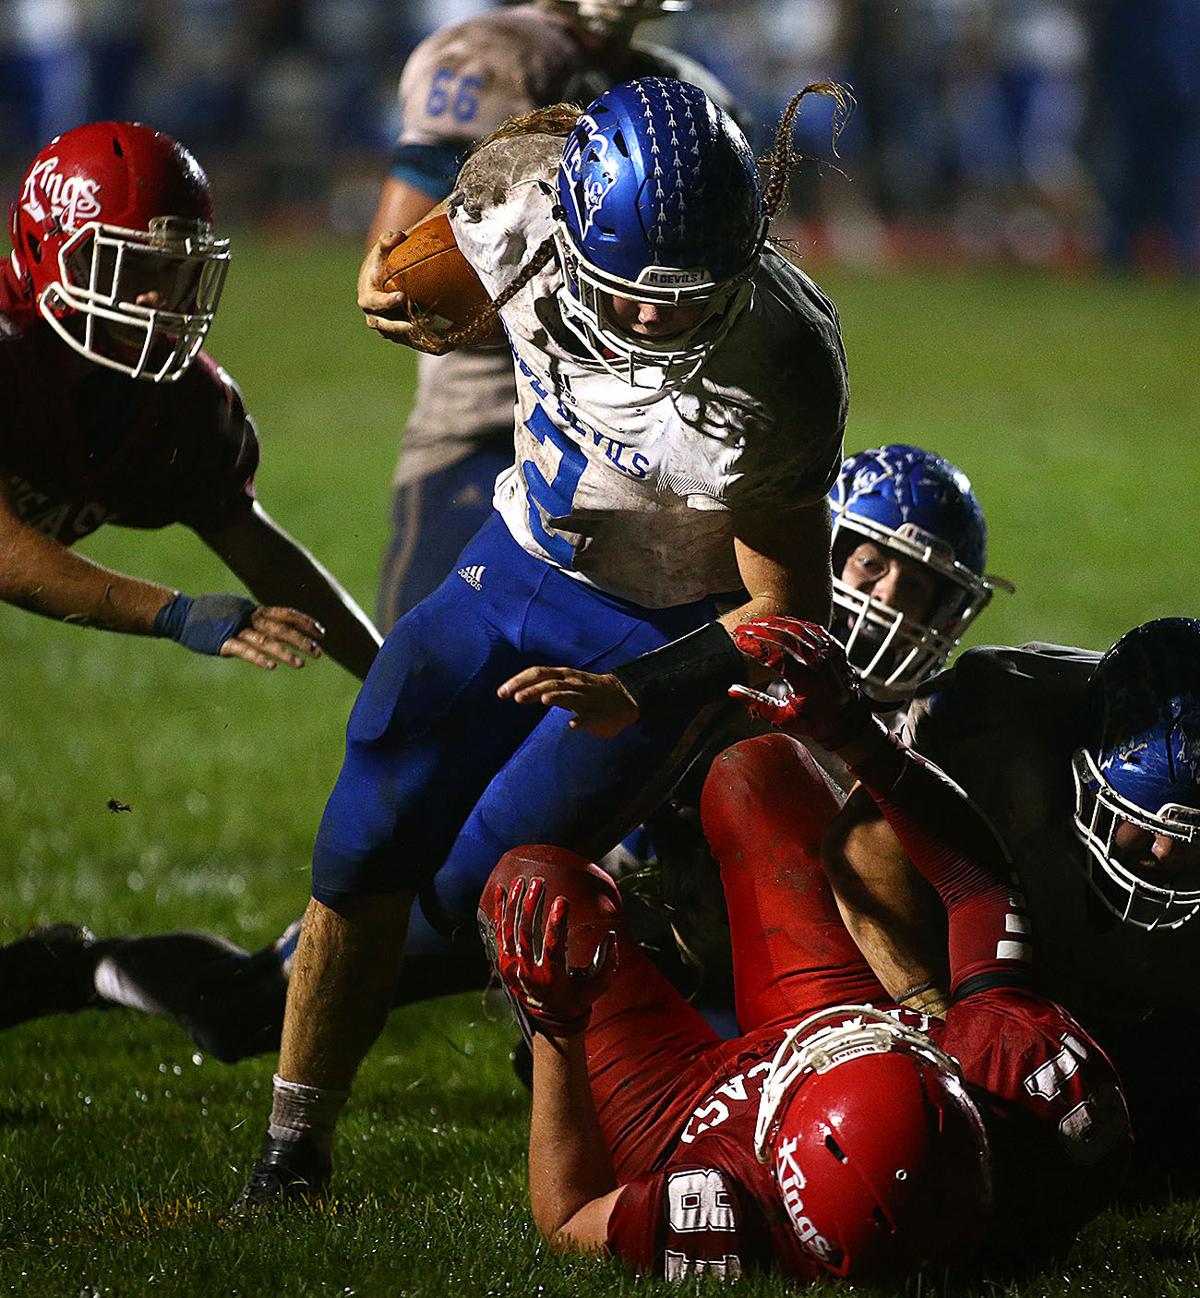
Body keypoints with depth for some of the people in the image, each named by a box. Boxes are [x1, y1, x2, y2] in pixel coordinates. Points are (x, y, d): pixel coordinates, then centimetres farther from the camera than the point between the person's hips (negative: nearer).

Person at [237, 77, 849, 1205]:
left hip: (662, 627, -4)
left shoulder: (775, 374, -34)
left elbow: (792, 610, -22)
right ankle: (291, 1160, 17)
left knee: (490, 888, -9)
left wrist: (629, 692, -28)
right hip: (519, 561, 4)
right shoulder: (527, 196, -24)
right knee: (365, 861, 1)